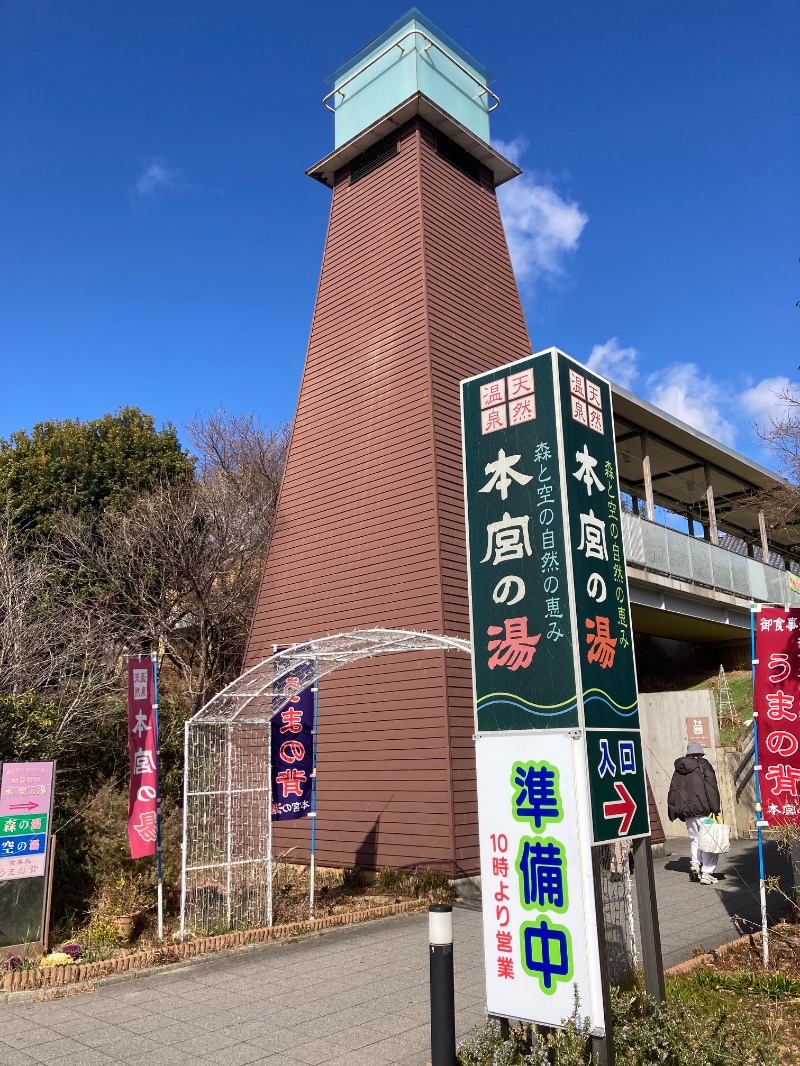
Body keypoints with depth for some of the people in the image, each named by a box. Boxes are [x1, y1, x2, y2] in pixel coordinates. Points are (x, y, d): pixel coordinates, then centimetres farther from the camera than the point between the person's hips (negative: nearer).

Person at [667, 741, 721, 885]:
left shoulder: (678, 769, 14)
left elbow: (672, 792, 12)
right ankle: (706, 873, -3)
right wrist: (715, 808, -13)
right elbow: (711, 788, -11)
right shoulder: (703, 765, -1)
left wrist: (674, 811, 15)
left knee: (695, 839, 19)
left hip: (687, 812, 5)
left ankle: (695, 865, 2)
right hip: (704, 810, -5)